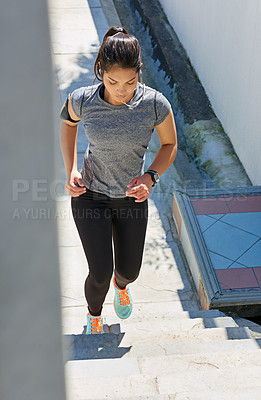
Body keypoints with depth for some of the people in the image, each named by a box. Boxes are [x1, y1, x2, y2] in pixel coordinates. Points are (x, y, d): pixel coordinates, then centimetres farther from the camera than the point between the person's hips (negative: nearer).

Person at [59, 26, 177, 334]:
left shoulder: (155, 104, -23)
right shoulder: (82, 100, -22)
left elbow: (169, 144, -4)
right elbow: (68, 121, 3)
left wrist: (150, 177, -22)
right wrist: (70, 171, -8)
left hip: (132, 197, 1)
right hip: (90, 194, -1)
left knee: (129, 271, 14)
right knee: (100, 274, -5)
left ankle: (121, 284, 56)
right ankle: (94, 315, 33)